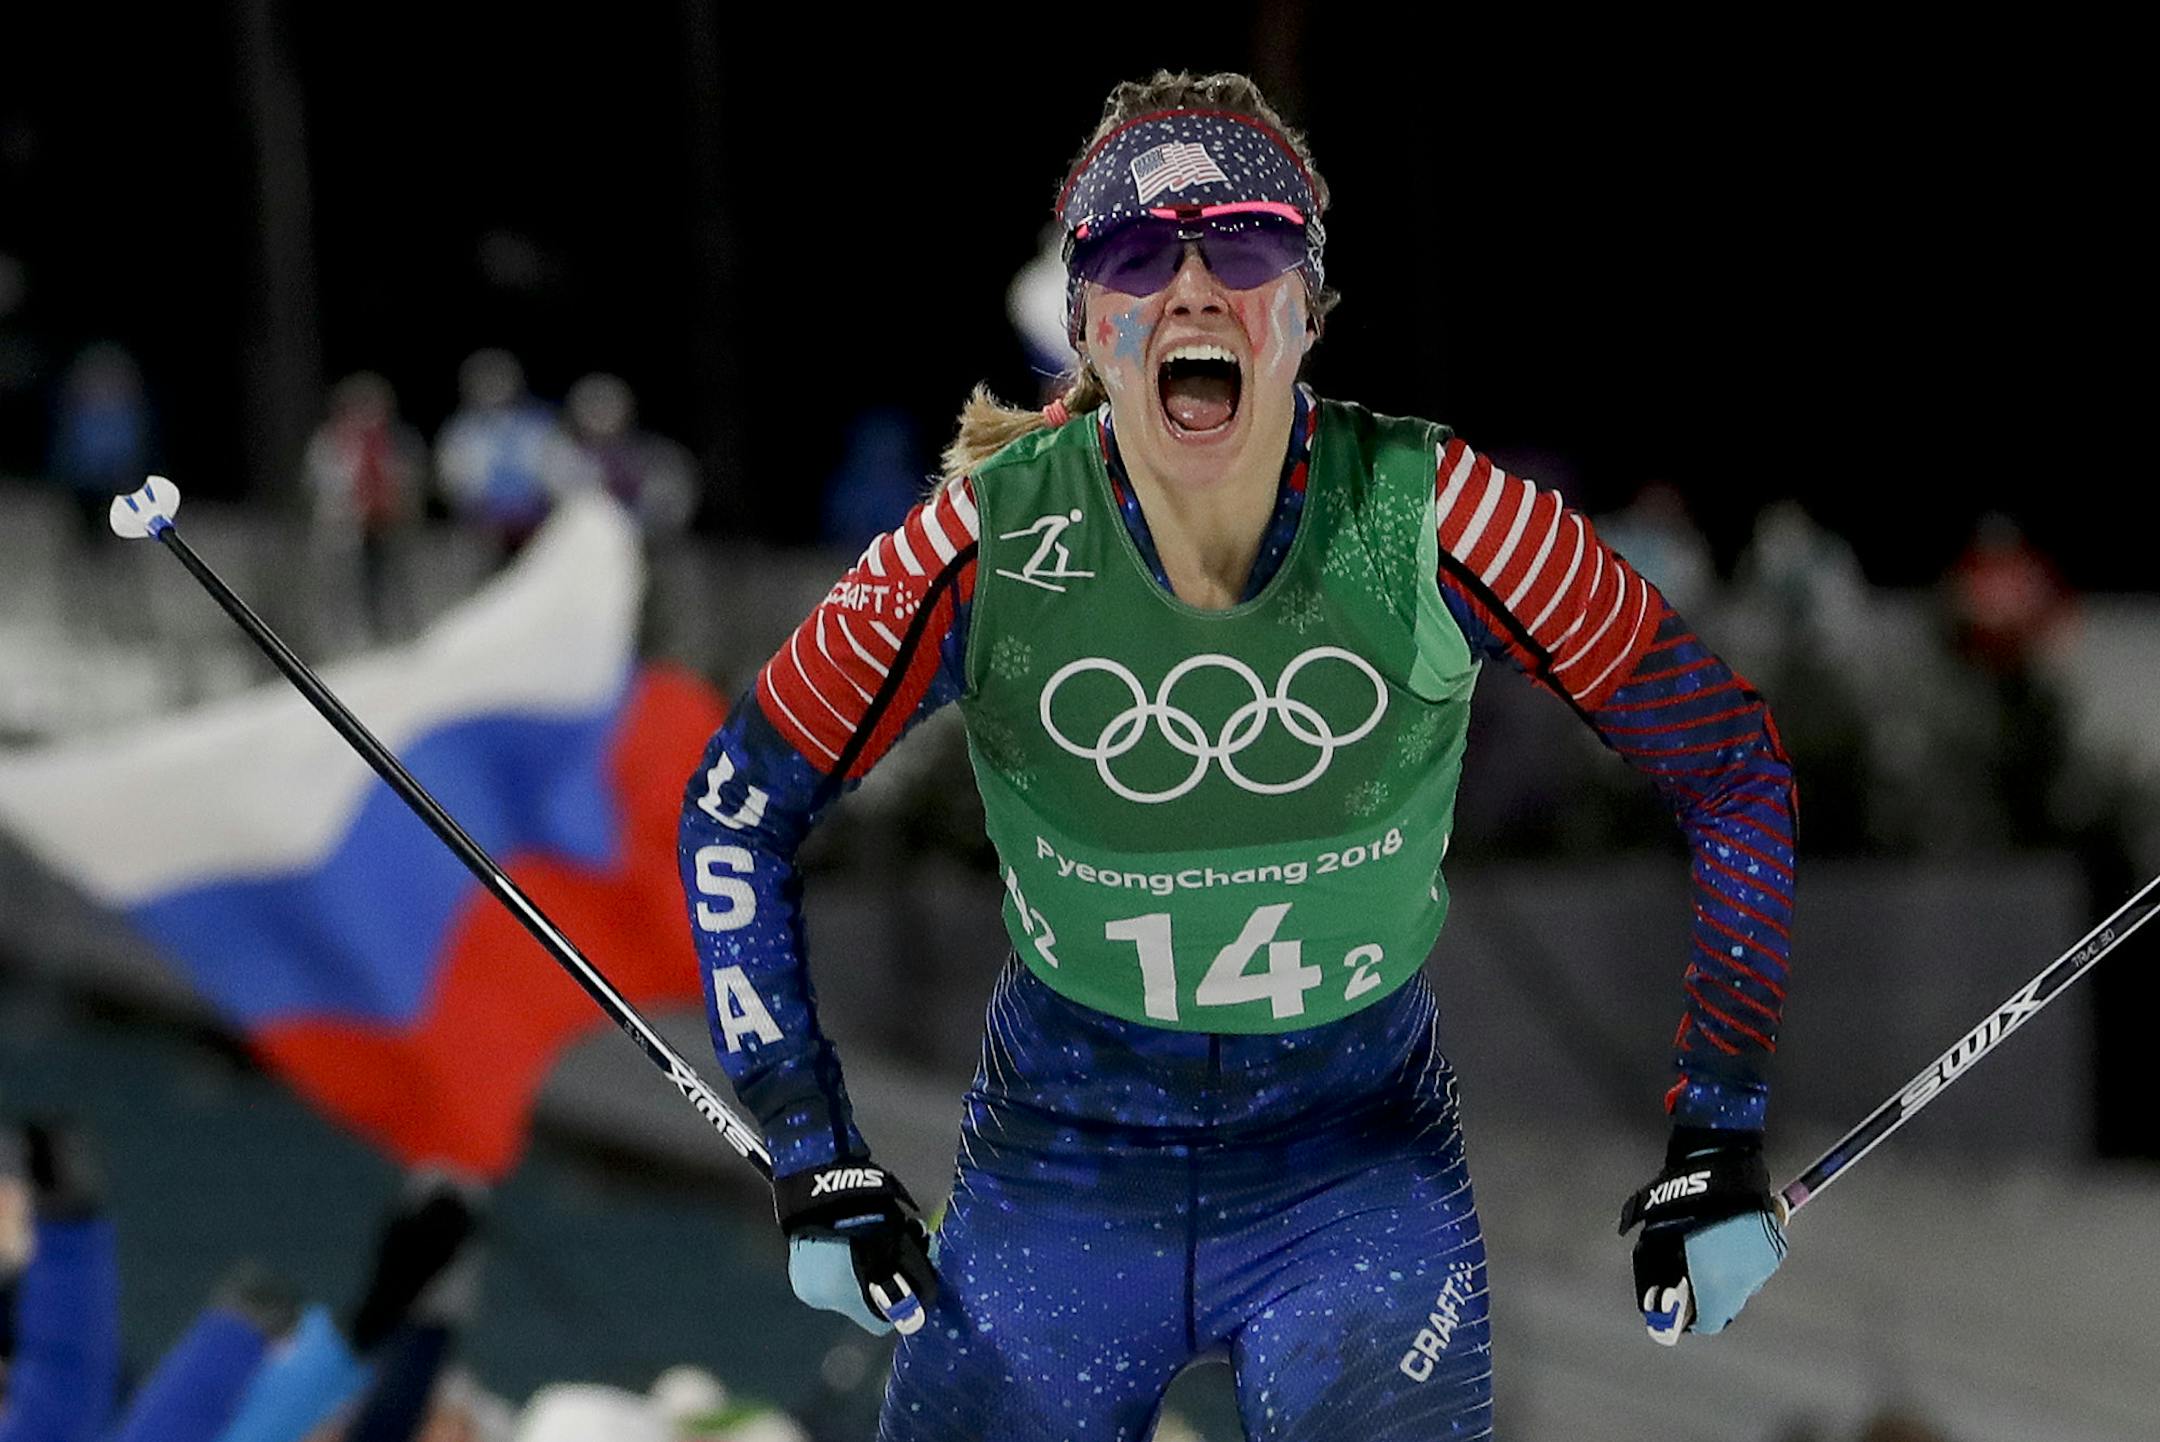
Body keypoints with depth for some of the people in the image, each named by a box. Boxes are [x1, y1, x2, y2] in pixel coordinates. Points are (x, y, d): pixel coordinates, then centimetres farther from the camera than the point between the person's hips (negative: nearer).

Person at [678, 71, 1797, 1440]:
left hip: (1363, 1167, -1)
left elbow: (1730, 764, -7)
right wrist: (817, 1158, -4)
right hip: (1063, 1163, 1)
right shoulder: (991, 543, -15)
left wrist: (1720, 1142, -6)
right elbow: (740, 809, -2)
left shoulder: (1432, 519, -18)